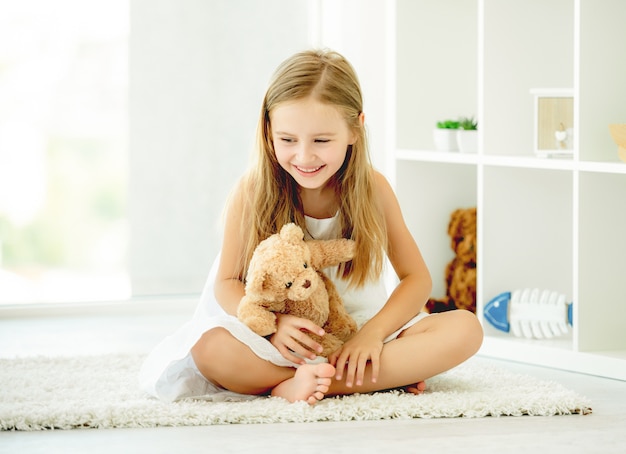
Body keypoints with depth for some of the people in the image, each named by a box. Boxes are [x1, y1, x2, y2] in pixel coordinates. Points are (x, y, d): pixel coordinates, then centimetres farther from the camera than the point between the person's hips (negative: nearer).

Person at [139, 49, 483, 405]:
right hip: (280, 342, -1)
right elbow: (227, 282, -4)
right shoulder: (253, 191, -9)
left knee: (466, 329, -22)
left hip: (359, 333, 2)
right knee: (209, 347, -34)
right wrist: (272, 323, -25)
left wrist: (374, 331, -19)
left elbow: (416, 278, -1)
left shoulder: (372, 189, -5)